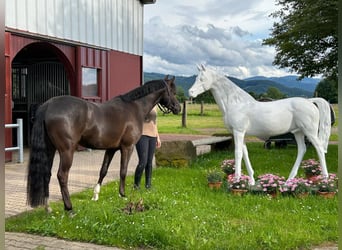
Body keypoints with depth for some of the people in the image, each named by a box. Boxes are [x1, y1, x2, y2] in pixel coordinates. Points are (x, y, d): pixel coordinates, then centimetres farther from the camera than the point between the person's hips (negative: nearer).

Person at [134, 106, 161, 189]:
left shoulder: (154, 106, 15)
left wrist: (158, 137, 19)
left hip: (153, 136, 6)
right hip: (142, 135, -6)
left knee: (149, 162, 7)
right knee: (143, 162, -11)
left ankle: (148, 185, 15)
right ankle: (136, 184, 5)